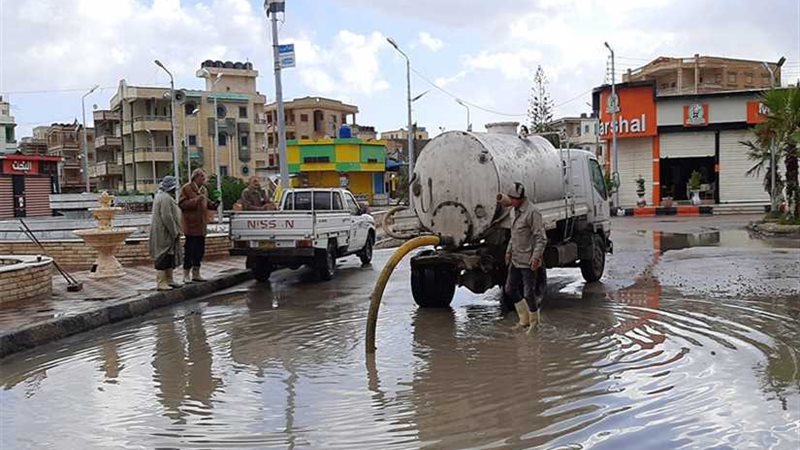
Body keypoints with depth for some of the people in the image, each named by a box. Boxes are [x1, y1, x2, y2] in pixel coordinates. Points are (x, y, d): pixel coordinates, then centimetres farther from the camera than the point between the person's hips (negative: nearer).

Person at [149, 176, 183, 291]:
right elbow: (167, 217, -24)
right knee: (163, 257, -7)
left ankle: (169, 280, 24)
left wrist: (175, 231, 19)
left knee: (170, 257, 16)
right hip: (164, 233, -11)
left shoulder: (161, 196, 16)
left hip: (167, 233, 11)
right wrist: (175, 232, -18)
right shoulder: (165, 198, -19)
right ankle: (160, 282, -4)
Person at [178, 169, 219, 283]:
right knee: (189, 249, -5)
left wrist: (214, 204, 2)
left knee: (200, 249, 11)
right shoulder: (186, 188, -8)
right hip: (191, 224, -8)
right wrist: (196, 200, -25)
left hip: (201, 224, 8)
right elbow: (182, 204, -15)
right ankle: (186, 275, 3)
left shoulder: (204, 189, 15)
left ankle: (196, 273, 22)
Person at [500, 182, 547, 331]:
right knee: (510, 289, 13)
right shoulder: (517, 211, 11)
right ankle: (524, 319, 26)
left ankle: (534, 324, 14)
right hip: (515, 259, 9)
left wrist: (536, 257, -26)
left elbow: (541, 238, -20)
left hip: (528, 261, -9)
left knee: (528, 294, -3)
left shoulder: (532, 212, -18)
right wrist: (509, 251, 24)